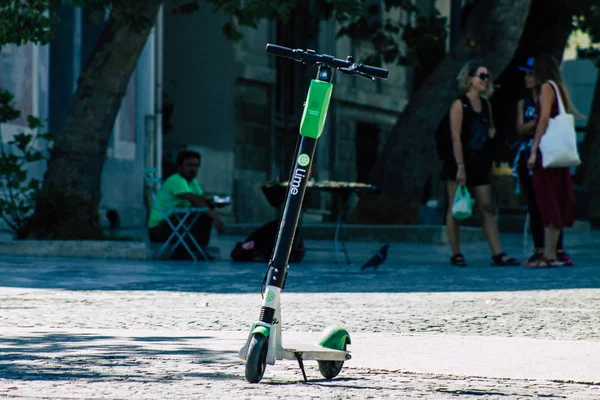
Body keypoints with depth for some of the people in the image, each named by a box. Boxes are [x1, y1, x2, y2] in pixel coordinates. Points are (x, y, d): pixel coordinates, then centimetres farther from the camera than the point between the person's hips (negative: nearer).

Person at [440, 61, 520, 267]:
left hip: (479, 164, 6)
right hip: (459, 163, -6)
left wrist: (491, 131, 4)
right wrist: (460, 167, -20)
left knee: (487, 208, 1)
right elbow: (456, 138, -15)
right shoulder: (459, 105, -9)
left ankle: (497, 253, -2)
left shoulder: (485, 105, 11)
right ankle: (456, 254, 4)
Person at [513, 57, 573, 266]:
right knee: (534, 206, 3)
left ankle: (558, 249, -5)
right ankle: (539, 250, 6)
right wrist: (537, 120, -15)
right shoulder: (523, 103, 13)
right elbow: (521, 129, 1)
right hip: (528, 157, 3)